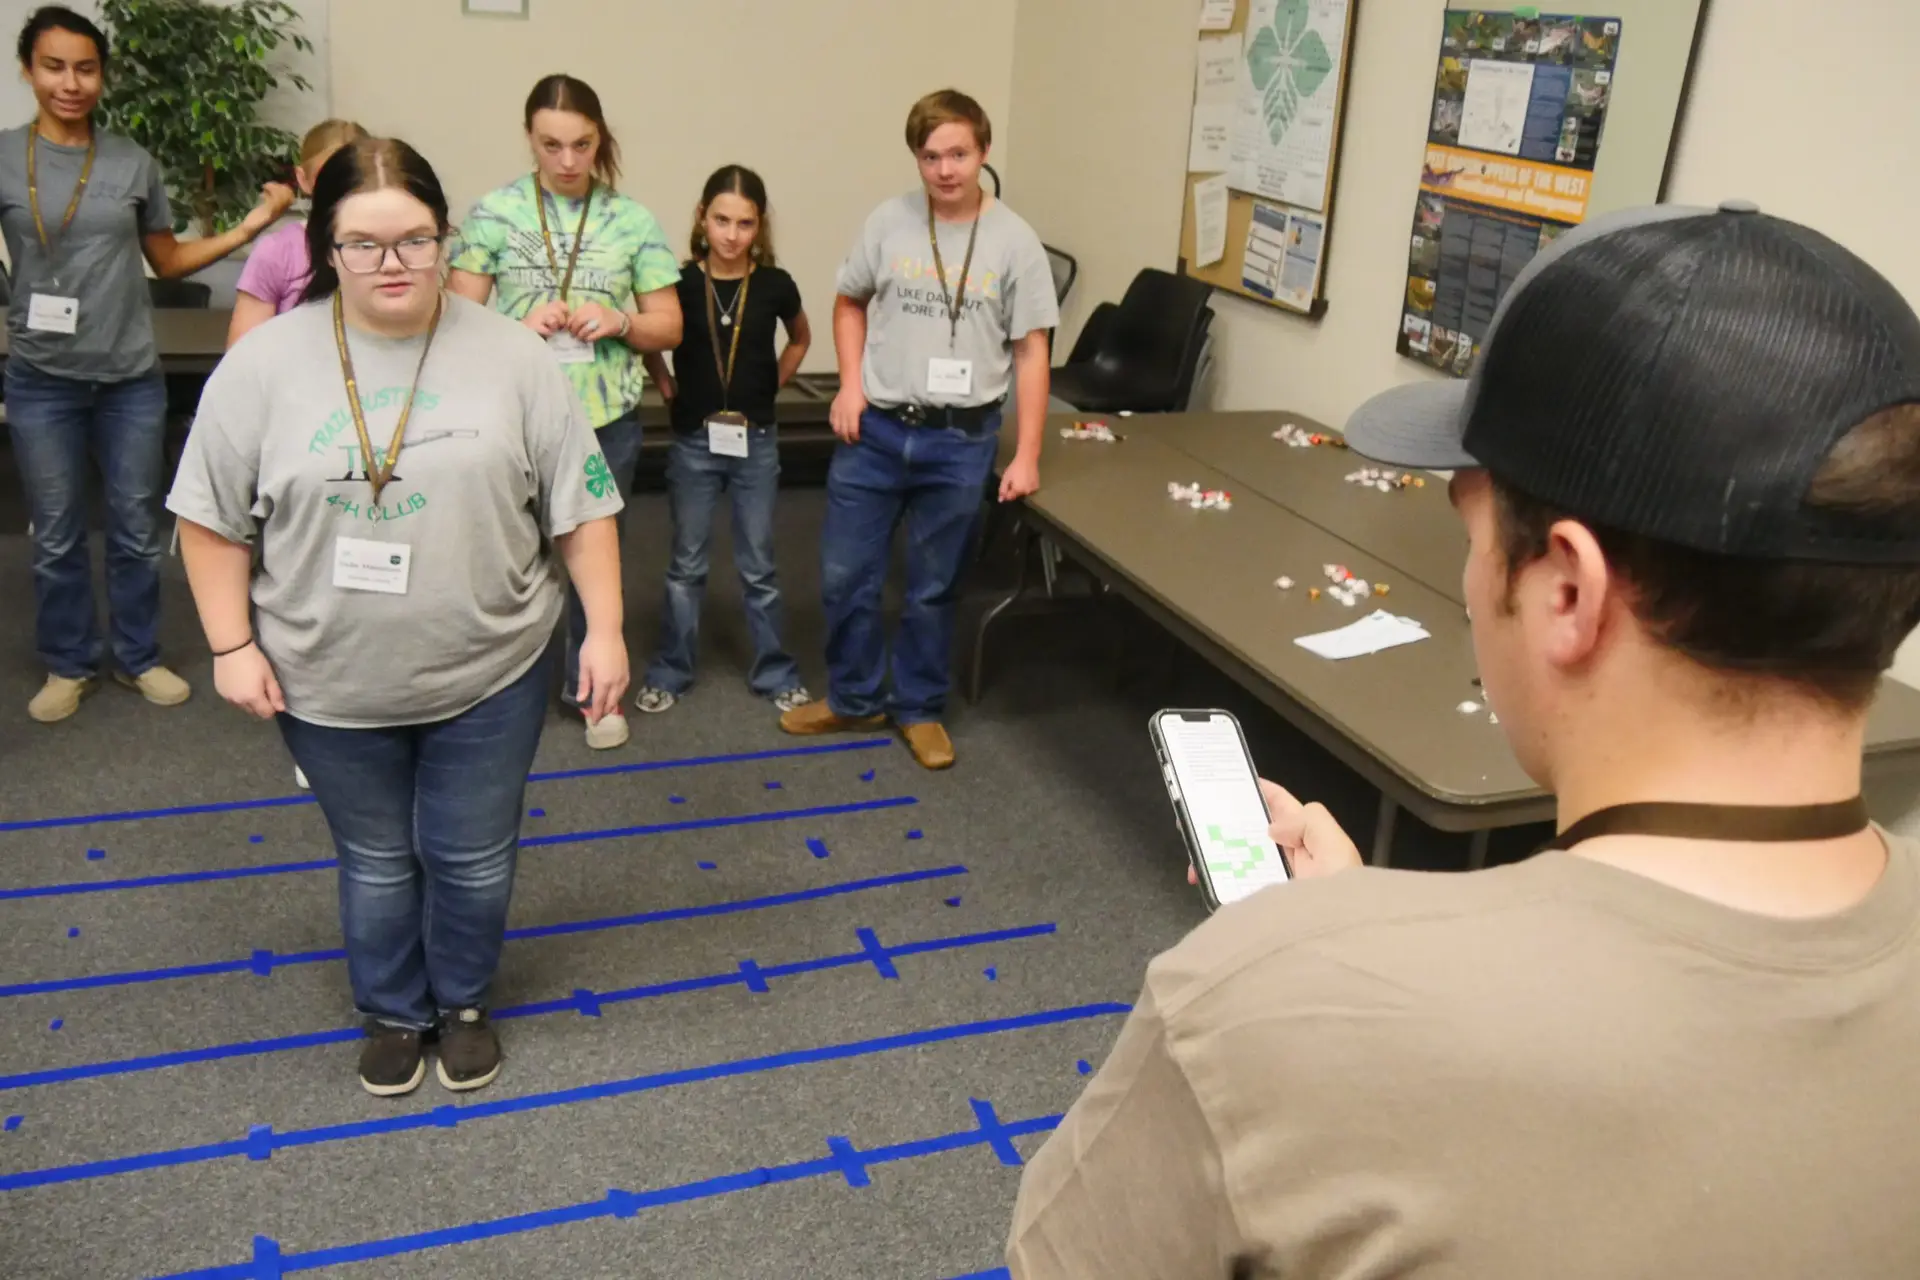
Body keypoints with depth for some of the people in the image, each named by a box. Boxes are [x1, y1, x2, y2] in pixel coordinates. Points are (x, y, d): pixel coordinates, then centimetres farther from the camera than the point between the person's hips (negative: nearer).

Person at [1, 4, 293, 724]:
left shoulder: (134, 163, 2)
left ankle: (138, 657, 26)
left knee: (136, 530, 9)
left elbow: (168, 262, 11)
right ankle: (69, 663, 25)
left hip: (131, 378, 2)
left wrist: (250, 227, 1)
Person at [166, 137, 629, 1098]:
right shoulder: (264, 363, -7)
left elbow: (582, 506, -4)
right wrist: (233, 645, -4)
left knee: (472, 858, 13)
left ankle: (463, 1002, 37)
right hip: (330, 683, 1)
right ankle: (391, 1011, 39)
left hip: (489, 673, 0)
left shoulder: (510, 357, -8)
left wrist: (604, 629, -6)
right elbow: (212, 518, -1)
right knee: (376, 860, 17)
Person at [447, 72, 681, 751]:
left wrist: (620, 322, -15)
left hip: (607, 420, 1)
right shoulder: (493, 212, -3)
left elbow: (668, 326, 5)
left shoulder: (633, 221, 0)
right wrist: (520, 326, -19)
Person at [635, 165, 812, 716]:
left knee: (758, 566, 9)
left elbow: (800, 338, 15)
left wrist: (773, 384, 6)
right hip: (694, 442, 0)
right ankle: (669, 672, 23)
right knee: (687, 565, 10)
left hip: (755, 441, 0)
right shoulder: (681, 283, -8)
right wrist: (667, 387, 0)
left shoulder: (774, 285, -6)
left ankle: (774, 673, 21)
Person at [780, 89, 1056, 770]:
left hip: (960, 441, -2)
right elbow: (850, 302, 14)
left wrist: (1027, 455, -7)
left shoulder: (1013, 241, -5)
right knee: (845, 575, 9)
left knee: (933, 587, 11)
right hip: (874, 430, 2)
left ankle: (920, 708, 30)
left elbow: (1031, 350, -3)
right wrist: (850, 385, 0)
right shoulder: (889, 221, -1)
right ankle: (855, 699, 30)